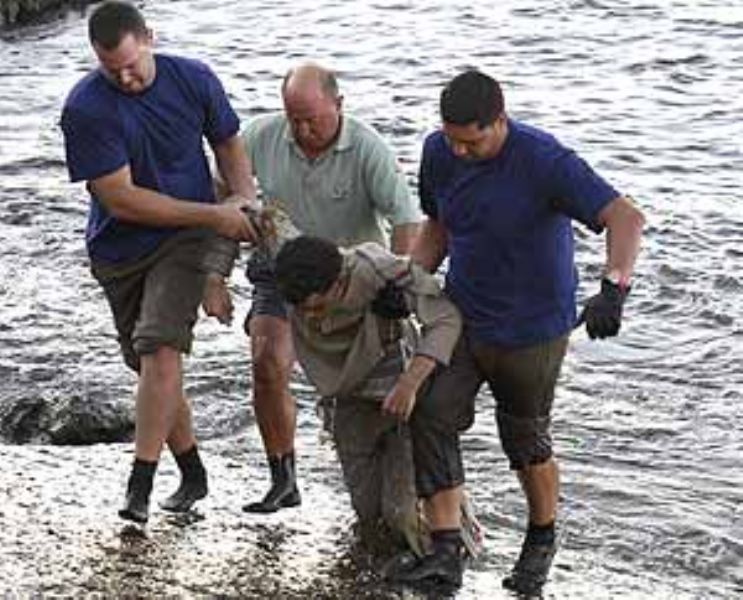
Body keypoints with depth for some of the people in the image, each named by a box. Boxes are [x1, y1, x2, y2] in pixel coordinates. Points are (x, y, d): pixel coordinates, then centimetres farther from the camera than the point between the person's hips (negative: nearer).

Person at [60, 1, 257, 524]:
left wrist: (244, 197, -7)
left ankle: (140, 483, -21)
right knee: (153, 365, 9)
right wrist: (213, 215, -20)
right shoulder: (85, 109, -18)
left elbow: (228, 142, 12)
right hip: (119, 250, 1)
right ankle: (193, 474, 26)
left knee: (161, 349, -20)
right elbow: (120, 199, -20)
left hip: (184, 242, -1)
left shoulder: (194, 80, -7)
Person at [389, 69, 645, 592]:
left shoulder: (545, 162, -26)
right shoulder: (439, 153, -6)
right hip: (460, 315, 5)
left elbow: (626, 218, -35)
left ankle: (542, 541, 36)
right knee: (431, 416, -12)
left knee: (526, 441, 10)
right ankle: (447, 551, -11)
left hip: (530, 329, -5)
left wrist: (613, 289, -51)